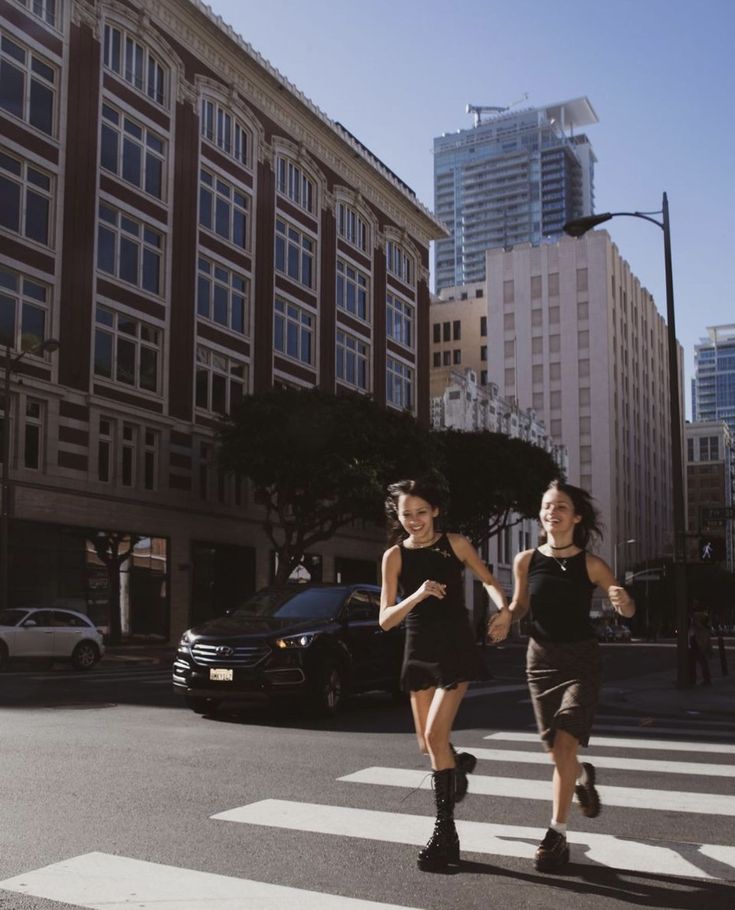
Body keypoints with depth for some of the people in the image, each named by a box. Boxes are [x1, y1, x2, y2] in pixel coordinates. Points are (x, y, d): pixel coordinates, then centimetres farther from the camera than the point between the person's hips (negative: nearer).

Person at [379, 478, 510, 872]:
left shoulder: (455, 544, -4)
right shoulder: (394, 556, -1)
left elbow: (489, 581, 10)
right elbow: (385, 619, -5)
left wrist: (504, 610, -10)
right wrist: (418, 595, -22)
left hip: (456, 650, -3)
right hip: (418, 652, 3)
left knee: (435, 735, -17)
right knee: (427, 745, 13)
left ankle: (445, 834, -7)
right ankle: (459, 764, 50)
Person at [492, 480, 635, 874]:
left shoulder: (590, 564, -9)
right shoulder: (526, 560, -3)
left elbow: (628, 611, -2)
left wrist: (623, 601, -25)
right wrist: (506, 616, -10)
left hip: (581, 659, -3)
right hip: (541, 658, 3)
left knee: (564, 744, -15)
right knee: (555, 750, 12)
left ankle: (557, 834, -4)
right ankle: (583, 778, 47)